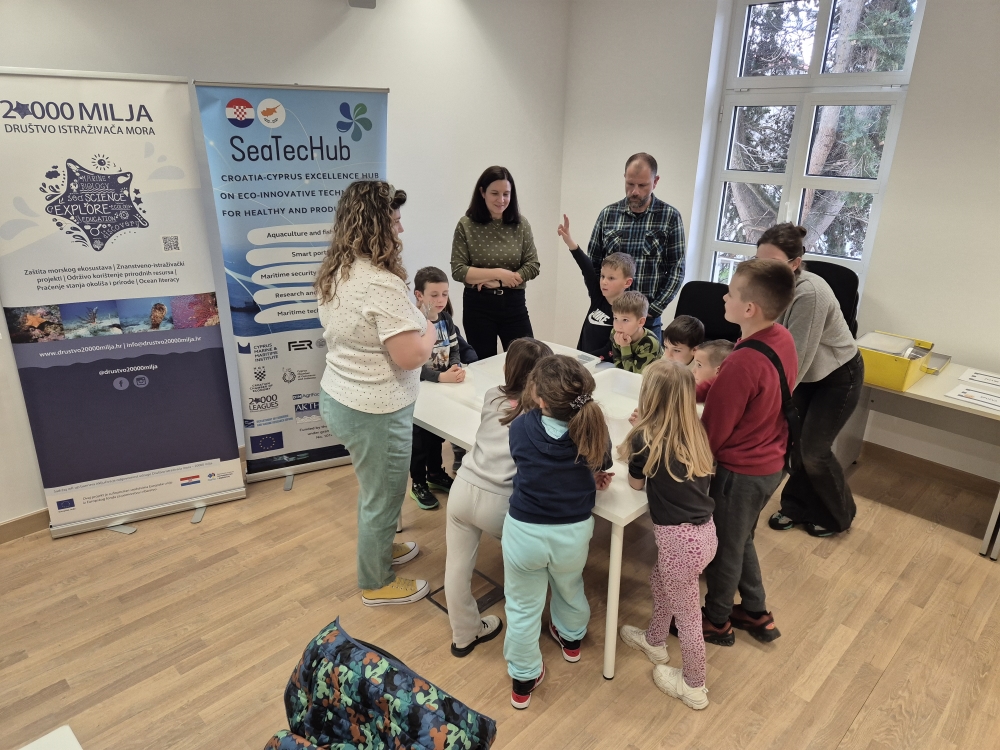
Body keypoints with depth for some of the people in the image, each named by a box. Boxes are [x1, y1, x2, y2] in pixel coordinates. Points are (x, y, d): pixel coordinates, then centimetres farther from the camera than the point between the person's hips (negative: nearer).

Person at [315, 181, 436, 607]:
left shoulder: (334, 275, 3)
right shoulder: (382, 284, -27)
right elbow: (411, 356, -26)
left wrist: (409, 323, 13)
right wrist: (430, 332, -5)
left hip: (338, 397, 9)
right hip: (375, 412, -9)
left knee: (373, 489, 28)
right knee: (382, 498, 11)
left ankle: (378, 549, 49)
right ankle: (377, 584, 31)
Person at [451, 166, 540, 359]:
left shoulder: (521, 224, 1)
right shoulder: (466, 225, -5)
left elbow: (533, 265, -1)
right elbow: (458, 270, -9)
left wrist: (499, 282, -13)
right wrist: (497, 273, -16)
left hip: (514, 304, 2)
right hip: (478, 306, -2)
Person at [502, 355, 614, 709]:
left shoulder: (521, 426, -20)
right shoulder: (593, 429, -18)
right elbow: (600, 471, 2)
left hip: (524, 532, -2)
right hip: (574, 533, 2)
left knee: (523, 606, 19)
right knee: (569, 588, 32)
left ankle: (523, 679, 35)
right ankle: (571, 639, 59)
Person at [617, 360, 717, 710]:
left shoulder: (647, 438, -18)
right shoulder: (695, 433, -1)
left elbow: (636, 483, 0)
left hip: (679, 538, -7)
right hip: (704, 531, 7)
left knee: (686, 615, 14)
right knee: (659, 580, 31)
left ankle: (694, 687, 36)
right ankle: (654, 641, 54)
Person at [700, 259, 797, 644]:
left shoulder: (742, 364, -32)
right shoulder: (783, 340, -6)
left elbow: (712, 434, -21)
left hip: (739, 471, -8)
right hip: (771, 464, 8)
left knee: (724, 548, 15)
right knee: (741, 540, 27)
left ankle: (717, 621, 37)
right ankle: (757, 614, 43)